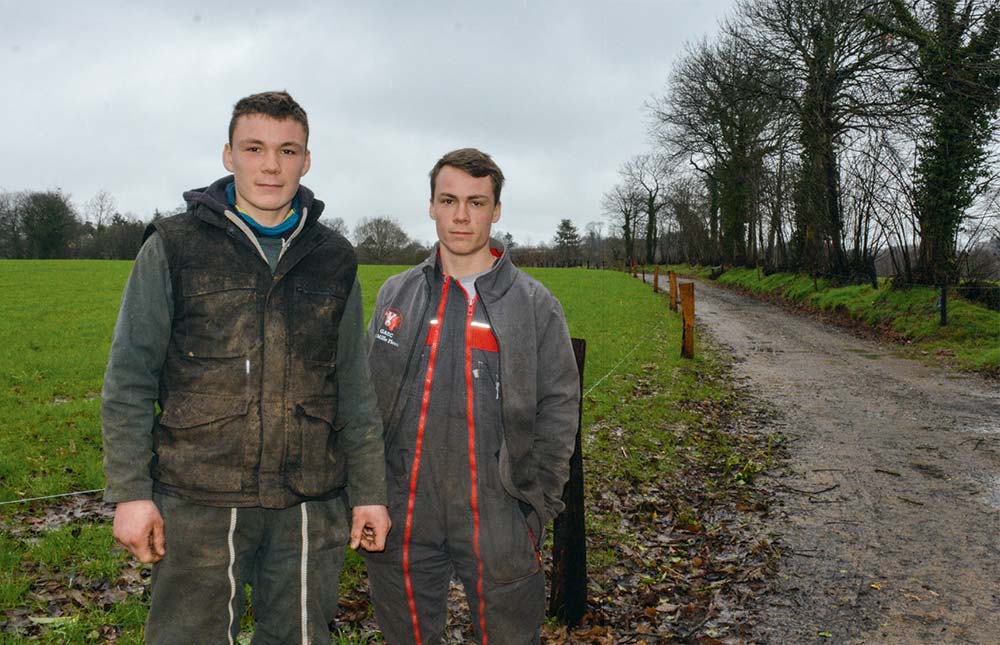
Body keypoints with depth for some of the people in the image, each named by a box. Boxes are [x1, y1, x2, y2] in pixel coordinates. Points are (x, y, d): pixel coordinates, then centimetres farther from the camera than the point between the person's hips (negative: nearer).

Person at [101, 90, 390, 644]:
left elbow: (355, 389, 10)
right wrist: (130, 492, -5)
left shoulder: (333, 259, 7)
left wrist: (369, 491, 8)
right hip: (198, 503, -2)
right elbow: (128, 380, 1)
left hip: (310, 505, 3)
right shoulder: (173, 248, 0)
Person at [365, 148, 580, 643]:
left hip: (497, 519, -2)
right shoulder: (395, 295, 6)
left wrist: (537, 505, -5)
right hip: (402, 516, 2)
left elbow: (558, 407, 0)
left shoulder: (535, 304, -1)